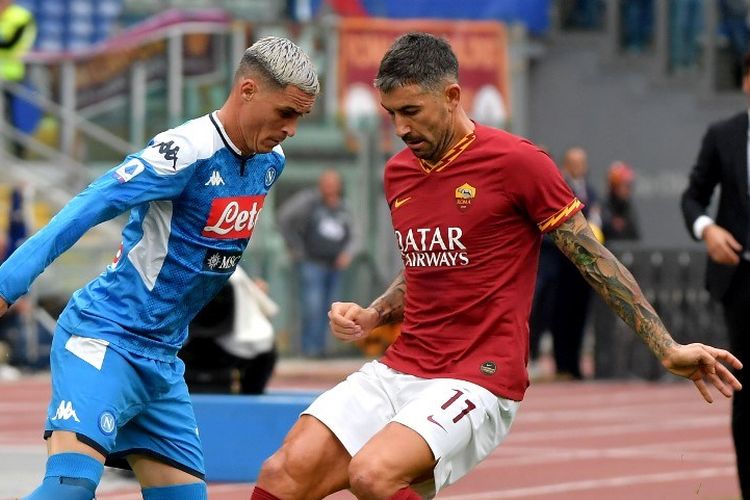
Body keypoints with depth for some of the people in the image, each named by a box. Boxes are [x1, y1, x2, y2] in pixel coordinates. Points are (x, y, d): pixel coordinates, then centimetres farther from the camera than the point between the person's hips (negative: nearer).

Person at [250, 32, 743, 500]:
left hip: (477, 381, -6)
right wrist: (370, 316, 10)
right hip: (397, 373, 6)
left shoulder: (516, 161, -9)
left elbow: (597, 262, -4)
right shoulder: (399, 172, 12)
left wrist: (668, 350, -6)